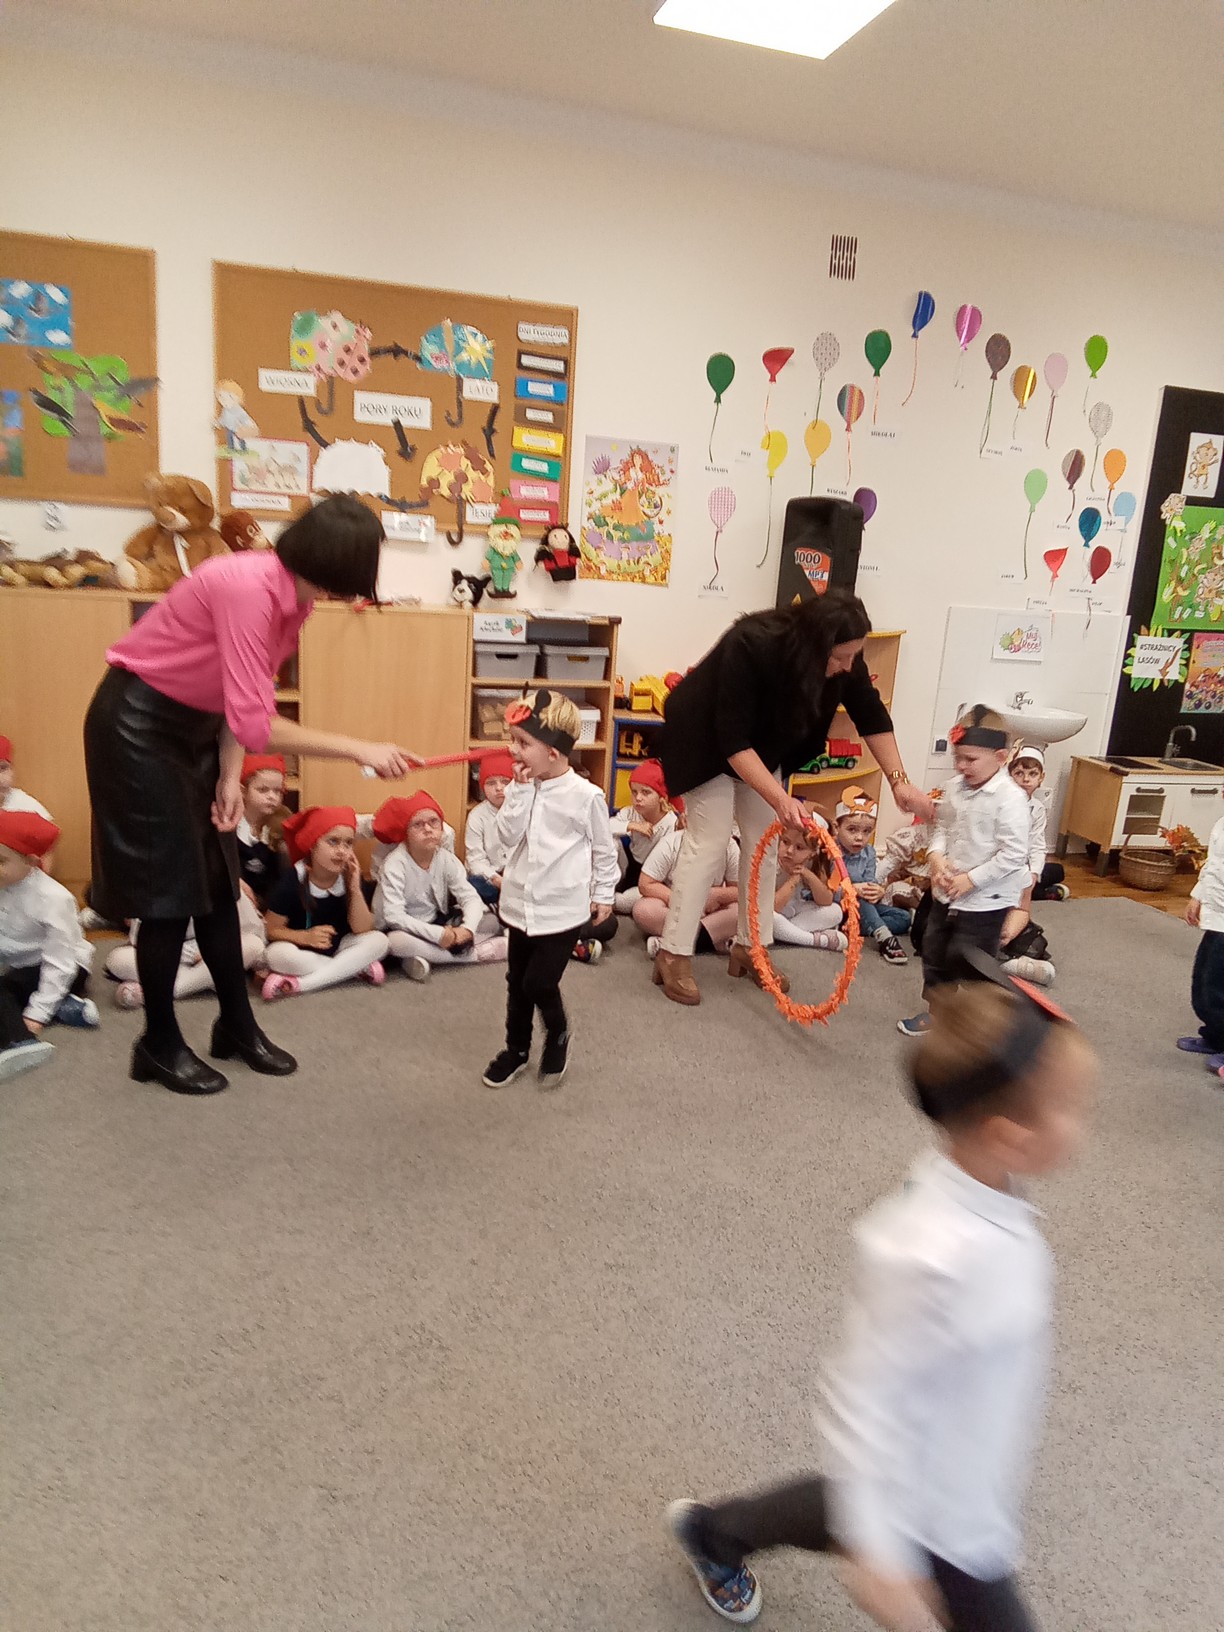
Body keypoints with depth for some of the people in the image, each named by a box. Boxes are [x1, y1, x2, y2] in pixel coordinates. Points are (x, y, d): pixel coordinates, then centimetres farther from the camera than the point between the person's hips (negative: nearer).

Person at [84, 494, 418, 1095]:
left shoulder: (293, 596, -3)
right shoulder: (249, 588, -31)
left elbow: (243, 698, 0)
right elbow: (257, 726, -35)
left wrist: (230, 777, -9)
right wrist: (360, 750, -31)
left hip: (195, 724, 8)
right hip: (139, 723, -8)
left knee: (216, 880, 11)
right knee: (169, 887, -2)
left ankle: (237, 1026, 23)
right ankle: (159, 1044, 15)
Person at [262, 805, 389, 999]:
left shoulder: (350, 877, -9)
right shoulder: (292, 881, -18)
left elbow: (362, 930, -13)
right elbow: (272, 930, -13)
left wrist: (355, 889, -26)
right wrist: (306, 937, -31)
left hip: (336, 948, 3)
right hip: (301, 950, -3)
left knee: (379, 940, -21)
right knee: (278, 954, -35)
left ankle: (299, 984, -28)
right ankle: (360, 968, -21)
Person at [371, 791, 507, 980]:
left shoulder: (447, 859, -8)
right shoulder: (395, 864, -22)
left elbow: (471, 898, -12)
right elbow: (393, 916, -29)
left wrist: (467, 928, -33)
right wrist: (438, 935, -34)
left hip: (438, 924, 5)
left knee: (491, 922, -6)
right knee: (396, 941, -41)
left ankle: (424, 957, -17)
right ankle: (477, 953, -24)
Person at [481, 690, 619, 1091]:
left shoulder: (584, 795, -15)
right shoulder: (522, 788, -1)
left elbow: (604, 848, -3)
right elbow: (507, 836, -10)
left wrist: (603, 894, 4)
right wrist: (520, 791, -17)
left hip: (562, 910, -5)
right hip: (519, 904, 5)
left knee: (539, 983, -3)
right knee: (517, 982, 15)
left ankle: (558, 1036, 27)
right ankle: (516, 1049, 35)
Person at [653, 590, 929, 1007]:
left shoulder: (843, 657, -21)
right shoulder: (750, 647, -39)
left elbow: (871, 715, -8)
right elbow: (733, 740, -37)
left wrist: (898, 780, -18)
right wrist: (780, 799, -44)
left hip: (766, 744, 6)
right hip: (707, 740, -6)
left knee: (764, 845, 4)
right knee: (708, 844, -9)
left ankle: (749, 947, 15)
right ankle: (674, 955, -1)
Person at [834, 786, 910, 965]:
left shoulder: (868, 852, -1)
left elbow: (871, 882, -7)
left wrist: (878, 892, -30)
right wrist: (852, 889, -38)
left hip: (862, 907, 7)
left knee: (903, 918, -5)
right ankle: (884, 937, -34)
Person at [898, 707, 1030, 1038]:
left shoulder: (1010, 798, -21)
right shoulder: (954, 788, 0)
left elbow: (1013, 855, -23)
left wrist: (970, 880, -21)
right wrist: (936, 858, -10)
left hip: (985, 899, -7)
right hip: (946, 892, 8)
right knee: (934, 952, 19)